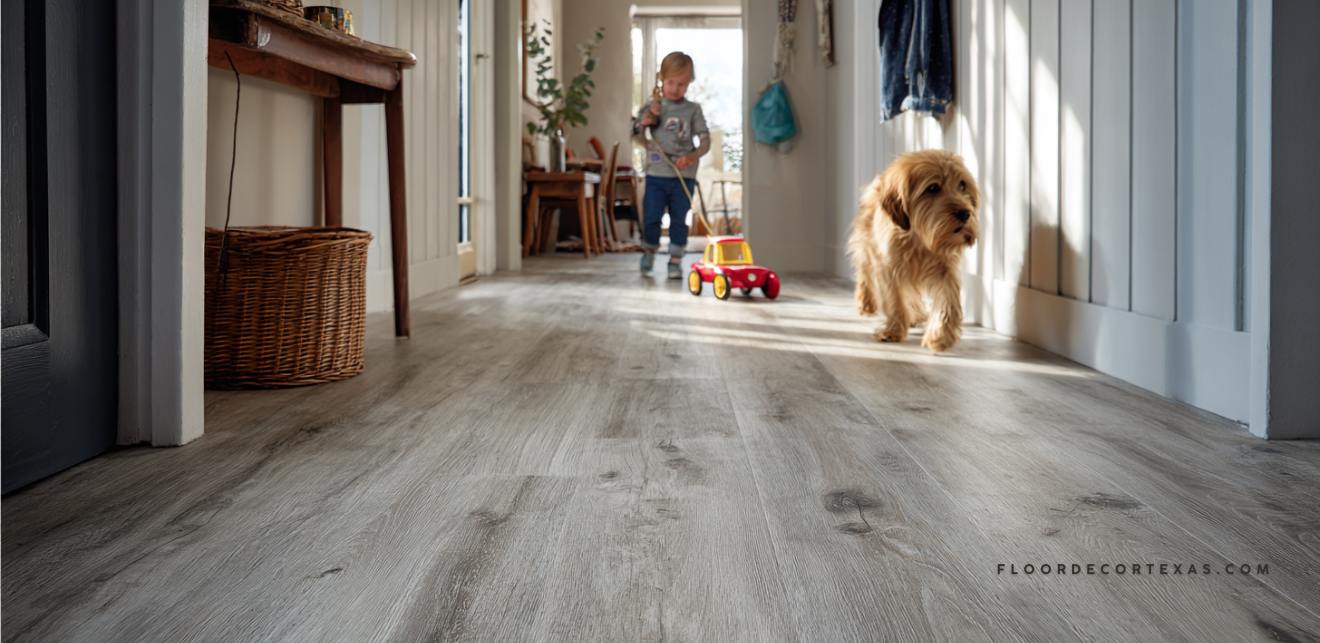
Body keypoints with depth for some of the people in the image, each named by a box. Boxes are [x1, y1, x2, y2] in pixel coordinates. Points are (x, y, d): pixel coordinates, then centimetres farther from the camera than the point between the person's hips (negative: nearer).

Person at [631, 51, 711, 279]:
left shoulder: (693, 110, 4)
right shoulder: (652, 107, 5)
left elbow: (705, 141, 1)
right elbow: (639, 138, 10)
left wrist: (693, 156, -17)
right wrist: (643, 125, -11)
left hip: (684, 176, 0)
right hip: (656, 174, 0)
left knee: (679, 220, 3)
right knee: (651, 217, 2)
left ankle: (676, 261, 12)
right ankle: (649, 251, 26)